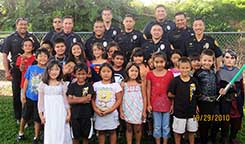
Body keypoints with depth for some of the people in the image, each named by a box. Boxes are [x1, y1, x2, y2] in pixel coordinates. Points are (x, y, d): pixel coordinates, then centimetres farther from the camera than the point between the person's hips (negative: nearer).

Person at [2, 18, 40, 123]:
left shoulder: (32, 37, 5)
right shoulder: (10, 38, 1)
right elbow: (4, 56, -1)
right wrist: (7, 72, -8)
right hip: (16, 70, -1)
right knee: (17, 94, 7)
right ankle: (18, 117, 21)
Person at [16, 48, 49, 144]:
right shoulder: (31, 68, -7)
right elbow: (26, 81, 2)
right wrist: (23, 94, 2)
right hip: (29, 97, 2)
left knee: (37, 118, 11)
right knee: (25, 116, 18)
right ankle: (21, 132, 41)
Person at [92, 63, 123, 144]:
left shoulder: (115, 85, -4)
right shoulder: (96, 85, 1)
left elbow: (119, 100, -5)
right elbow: (92, 99, 2)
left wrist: (110, 110, -16)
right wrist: (95, 109, -13)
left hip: (111, 113, -1)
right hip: (99, 114, 1)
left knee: (112, 131, 10)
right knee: (101, 132, 11)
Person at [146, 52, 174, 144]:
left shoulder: (169, 74, -3)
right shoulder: (150, 74, -3)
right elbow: (148, 90, 1)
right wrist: (149, 104, 0)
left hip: (166, 103, 0)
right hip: (155, 103, 0)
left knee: (166, 126, 11)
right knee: (157, 126, 10)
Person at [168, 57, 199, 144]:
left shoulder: (193, 81, -3)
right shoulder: (175, 80, -13)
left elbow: (197, 94, 6)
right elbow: (170, 94, -10)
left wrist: (195, 104, -4)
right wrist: (179, 97, -7)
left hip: (192, 110, 3)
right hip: (179, 110, -3)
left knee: (191, 131, 19)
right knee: (178, 131, 11)